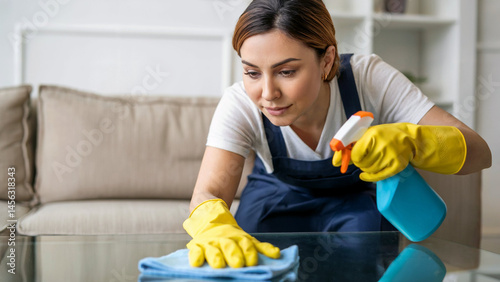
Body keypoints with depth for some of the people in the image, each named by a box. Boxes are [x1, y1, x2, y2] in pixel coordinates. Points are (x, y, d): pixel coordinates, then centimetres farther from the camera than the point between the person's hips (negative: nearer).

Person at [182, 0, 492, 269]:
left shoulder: (368, 77, -31)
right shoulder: (240, 104, -29)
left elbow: (479, 152, -33)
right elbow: (209, 192, -40)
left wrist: (407, 141, -56)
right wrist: (216, 227, -67)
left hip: (353, 203, 0)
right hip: (276, 202, 1)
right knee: (256, 267, -28)